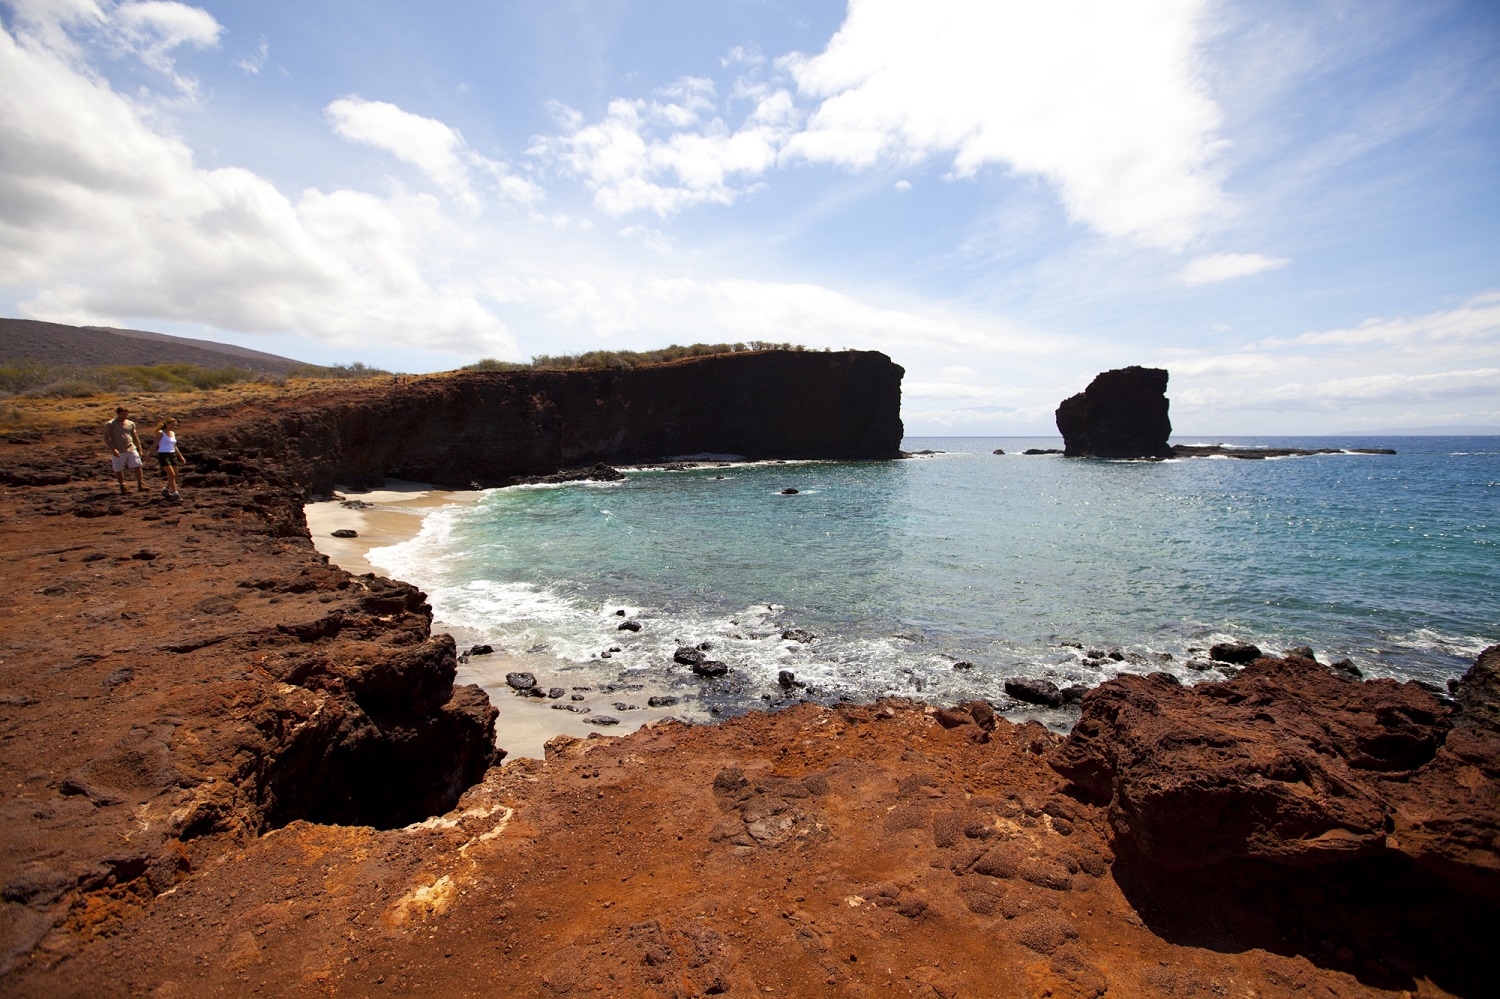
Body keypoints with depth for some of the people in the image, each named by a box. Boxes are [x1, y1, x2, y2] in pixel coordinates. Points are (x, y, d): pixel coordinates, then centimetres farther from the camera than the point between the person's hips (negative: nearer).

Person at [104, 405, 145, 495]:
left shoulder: (131, 423, 10)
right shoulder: (110, 424, -2)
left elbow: (135, 438, 18)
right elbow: (107, 438, -7)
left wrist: (139, 449, 17)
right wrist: (113, 449, -19)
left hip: (131, 450, 3)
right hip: (118, 452, -3)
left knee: (137, 467, -6)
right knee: (119, 470, 5)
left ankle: (140, 485, -1)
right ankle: (122, 487, 17)